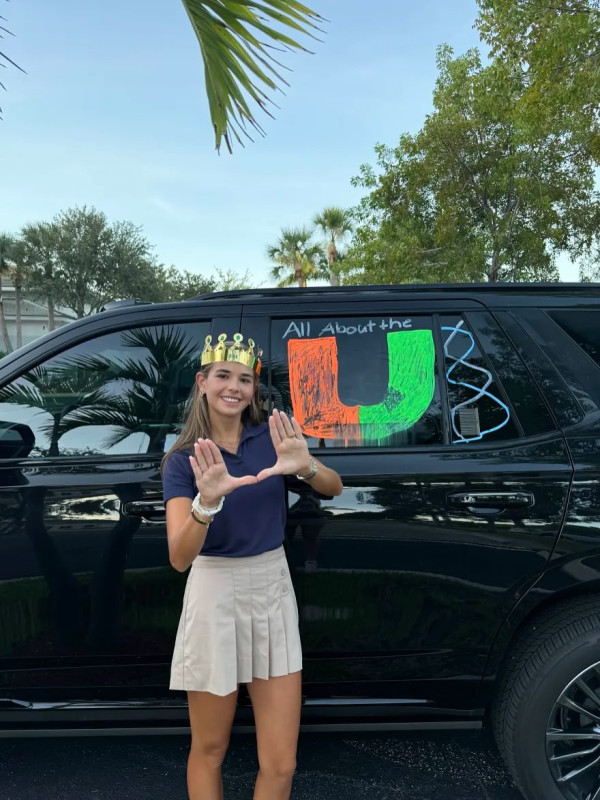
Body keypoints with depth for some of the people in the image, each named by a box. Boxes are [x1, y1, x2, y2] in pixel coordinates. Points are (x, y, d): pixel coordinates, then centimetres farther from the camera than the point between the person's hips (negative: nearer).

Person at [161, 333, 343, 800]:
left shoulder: (272, 438, 0)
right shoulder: (183, 460, -8)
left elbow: (334, 488, -7)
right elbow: (179, 557, -19)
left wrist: (305, 467, -30)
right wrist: (207, 502, -39)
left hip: (273, 590, 2)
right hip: (215, 594, -2)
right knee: (209, 751, 15)